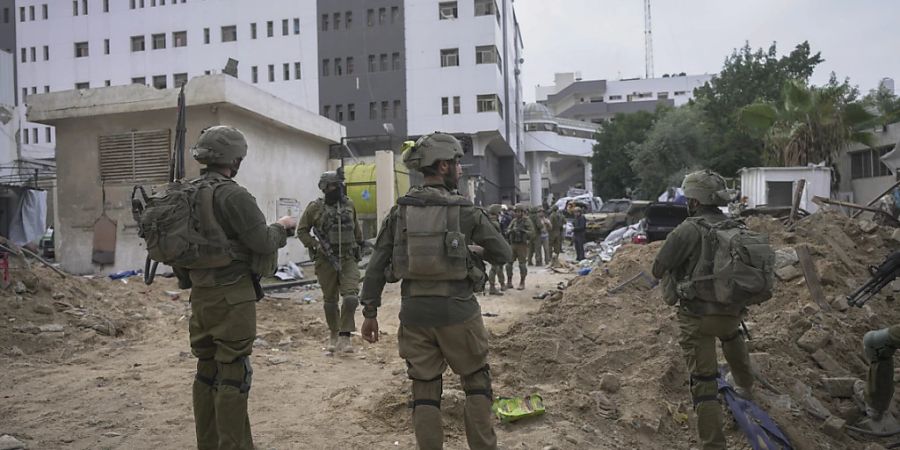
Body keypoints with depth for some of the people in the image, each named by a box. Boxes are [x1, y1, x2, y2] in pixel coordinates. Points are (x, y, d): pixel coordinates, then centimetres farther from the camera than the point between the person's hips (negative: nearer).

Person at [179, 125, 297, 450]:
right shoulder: (232, 195, -16)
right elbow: (264, 244, -16)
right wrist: (281, 227, 2)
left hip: (201, 295, 8)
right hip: (232, 297, -8)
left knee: (207, 371, 14)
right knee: (233, 374, -2)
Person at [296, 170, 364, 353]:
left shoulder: (349, 204, 4)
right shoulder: (315, 207, -4)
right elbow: (302, 231, 1)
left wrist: (358, 244, 22)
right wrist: (316, 245, -10)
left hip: (348, 259, 2)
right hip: (326, 260, -1)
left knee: (351, 297, -13)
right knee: (330, 300, 10)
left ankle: (345, 336, -4)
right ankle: (333, 334, 29)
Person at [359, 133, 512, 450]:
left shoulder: (400, 211, 2)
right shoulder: (465, 211, -5)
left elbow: (376, 265, 2)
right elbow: (503, 255, 3)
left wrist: (370, 312, 10)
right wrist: (479, 251, 23)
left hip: (414, 311, 3)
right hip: (456, 310, -3)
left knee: (424, 391, 11)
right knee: (477, 382, 14)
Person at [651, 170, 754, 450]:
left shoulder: (688, 230, -15)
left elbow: (659, 269, -7)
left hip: (697, 315, -6)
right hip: (732, 310, 6)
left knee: (703, 382, 0)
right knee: (732, 335, 40)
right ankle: (745, 387, 55)